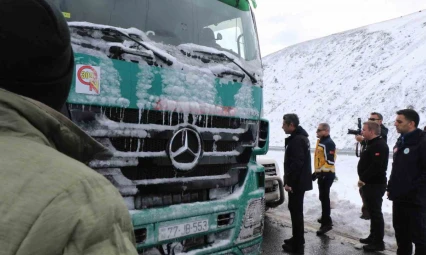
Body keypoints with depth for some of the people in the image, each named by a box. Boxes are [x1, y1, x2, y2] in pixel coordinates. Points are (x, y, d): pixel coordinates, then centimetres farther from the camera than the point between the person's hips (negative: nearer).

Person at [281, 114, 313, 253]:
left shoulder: (297, 140, -19)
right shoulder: (300, 137, 15)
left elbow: (296, 163, -26)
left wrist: (289, 182, -21)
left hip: (296, 183, -11)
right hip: (299, 181, 11)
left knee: (296, 211, -2)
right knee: (295, 210, 18)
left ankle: (297, 244, 7)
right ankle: (297, 239, 29)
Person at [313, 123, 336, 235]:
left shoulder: (329, 143, -17)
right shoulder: (320, 142, 14)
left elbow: (330, 161, -24)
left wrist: (321, 173, -25)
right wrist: (317, 172, 23)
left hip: (326, 174, -10)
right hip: (321, 173, 10)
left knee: (324, 197, -9)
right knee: (323, 197, 20)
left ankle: (326, 223, -5)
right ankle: (325, 217, 34)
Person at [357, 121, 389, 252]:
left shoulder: (379, 145, -18)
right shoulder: (371, 144, 16)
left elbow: (376, 166, -27)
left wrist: (363, 179, -20)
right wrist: (363, 180, 12)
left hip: (375, 184, -11)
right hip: (370, 184, 11)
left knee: (375, 213, -4)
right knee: (372, 211, 17)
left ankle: (378, 242, 4)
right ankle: (373, 236, 28)